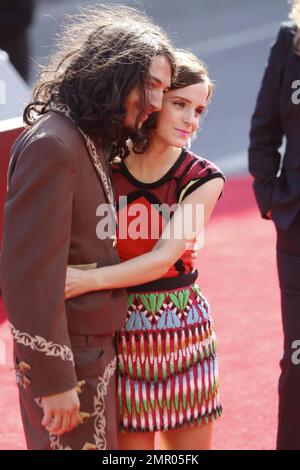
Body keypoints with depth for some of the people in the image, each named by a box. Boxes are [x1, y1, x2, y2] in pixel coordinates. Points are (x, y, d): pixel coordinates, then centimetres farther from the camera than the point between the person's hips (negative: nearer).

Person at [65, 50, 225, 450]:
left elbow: (164, 257, -16)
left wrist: (89, 280, -29)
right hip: (119, 333, -1)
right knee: (130, 440, 4)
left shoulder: (203, 180, -4)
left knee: (189, 443, 9)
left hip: (184, 331, 1)